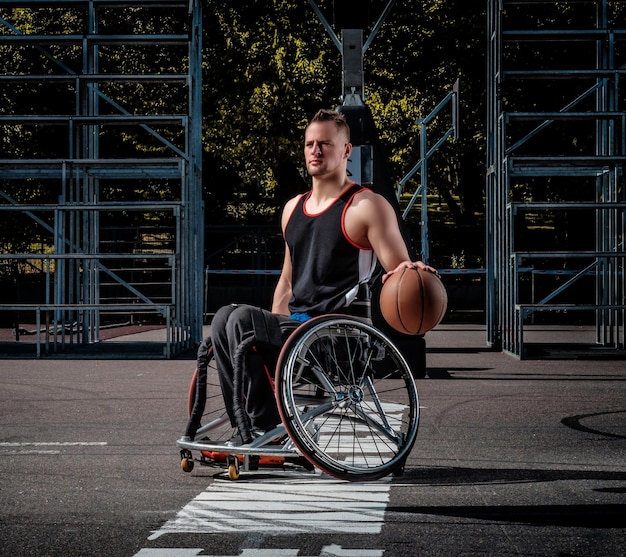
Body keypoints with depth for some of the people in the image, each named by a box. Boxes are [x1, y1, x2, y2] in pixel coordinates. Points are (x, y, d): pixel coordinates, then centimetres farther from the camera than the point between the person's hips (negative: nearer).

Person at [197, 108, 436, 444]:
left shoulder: (368, 206, -3)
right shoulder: (293, 209, 20)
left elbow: (402, 273, -7)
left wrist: (410, 272, -32)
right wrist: (269, 337, 20)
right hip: (293, 328, 8)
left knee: (242, 318, -26)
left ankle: (266, 429, -19)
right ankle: (246, 429, -13)